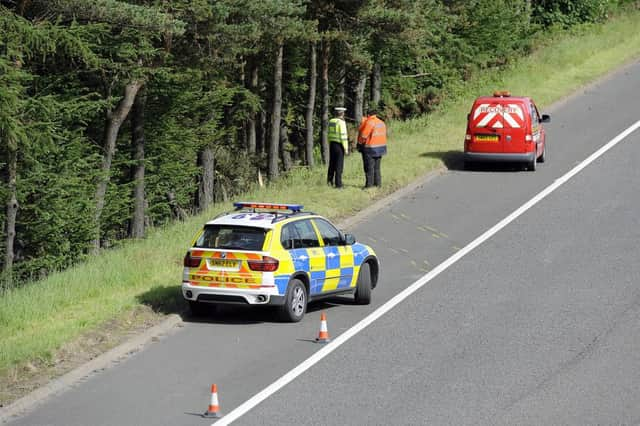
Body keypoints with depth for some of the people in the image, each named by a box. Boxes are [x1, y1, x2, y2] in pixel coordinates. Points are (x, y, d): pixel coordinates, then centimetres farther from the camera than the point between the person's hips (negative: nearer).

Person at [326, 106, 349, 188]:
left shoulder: (331, 121, 7)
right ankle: (338, 184, -4)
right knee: (339, 165, -4)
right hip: (339, 145, -7)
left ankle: (330, 180, 25)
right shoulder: (341, 122, -16)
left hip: (332, 144, 7)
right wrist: (346, 149, -14)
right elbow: (343, 136, -18)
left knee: (332, 163, 18)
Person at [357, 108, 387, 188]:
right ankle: (378, 183, 16)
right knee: (376, 167, 16)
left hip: (370, 149, -8)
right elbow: (384, 135, 12)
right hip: (380, 148, 8)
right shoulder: (382, 123, 10)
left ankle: (369, 184, -1)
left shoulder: (369, 123, -15)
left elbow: (363, 135, -16)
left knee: (369, 168, -1)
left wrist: (359, 143, 1)